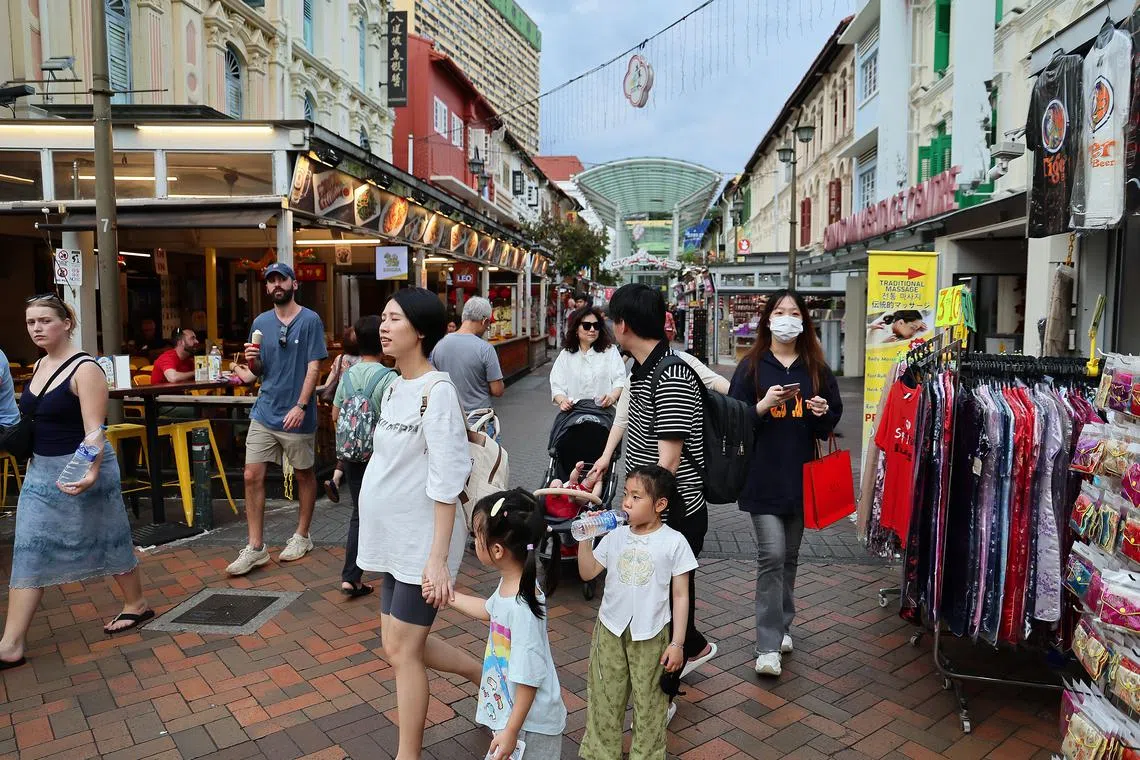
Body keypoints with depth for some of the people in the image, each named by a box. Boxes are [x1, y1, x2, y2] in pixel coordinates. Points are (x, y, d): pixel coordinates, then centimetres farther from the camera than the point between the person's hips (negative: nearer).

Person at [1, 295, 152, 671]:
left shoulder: (85, 369, -16)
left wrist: (91, 471, -38)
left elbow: (94, 429, -25)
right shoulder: (40, 365, 8)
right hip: (42, 470, 7)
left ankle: (137, 605, 28)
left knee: (106, 540, 8)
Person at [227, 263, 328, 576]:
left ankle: (302, 536, 26)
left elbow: (313, 368, -10)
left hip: (296, 415, -4)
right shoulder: (261, 322, 9)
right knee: (252, 476, 1)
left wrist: (300, 406, -19)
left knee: (304, 475, 10)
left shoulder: (310, 320, -6)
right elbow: (258, 371, 15)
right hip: (264, 412, 5)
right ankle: (256, 547, 10)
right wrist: (252, 361, -8)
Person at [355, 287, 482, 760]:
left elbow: (446, 481, -21)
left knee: (403, 650, 2)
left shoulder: (437, 390, -18)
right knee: (402, 645, 17)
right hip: (395, 539, 9)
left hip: (422, 543, -9)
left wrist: (438, 558, -23)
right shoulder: (394, 387, 8)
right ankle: (490, 677, 37)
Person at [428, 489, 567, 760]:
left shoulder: (522, 608, -33)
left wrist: (511, 732, -19)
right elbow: (489, 610, 16)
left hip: (528, 723, -9)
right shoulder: (510, 584, -7)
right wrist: (448, 595, 17)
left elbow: (529, 678, -27)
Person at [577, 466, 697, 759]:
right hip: (610, 631, 3)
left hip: (652, 636, -3)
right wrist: (584, 538, -8)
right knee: (604, 699, 14)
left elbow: (681, 596, -7)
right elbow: (588, 573, 4)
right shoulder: (615, 537, -2)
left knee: (649, 702, 11)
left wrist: (677, 643, -8)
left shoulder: (674, 542, -11)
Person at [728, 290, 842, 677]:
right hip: (763, 474, -3)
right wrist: (763, 406, -19)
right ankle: (768, 645, -2)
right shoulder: (752, 366, -1)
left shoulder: (816, 368, 8)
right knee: (771, 555, -9)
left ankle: (782, 625, 32)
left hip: (801, 475, 4)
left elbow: (831, 422, 13)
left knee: (790, 555, 14)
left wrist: (822, 413, -9)